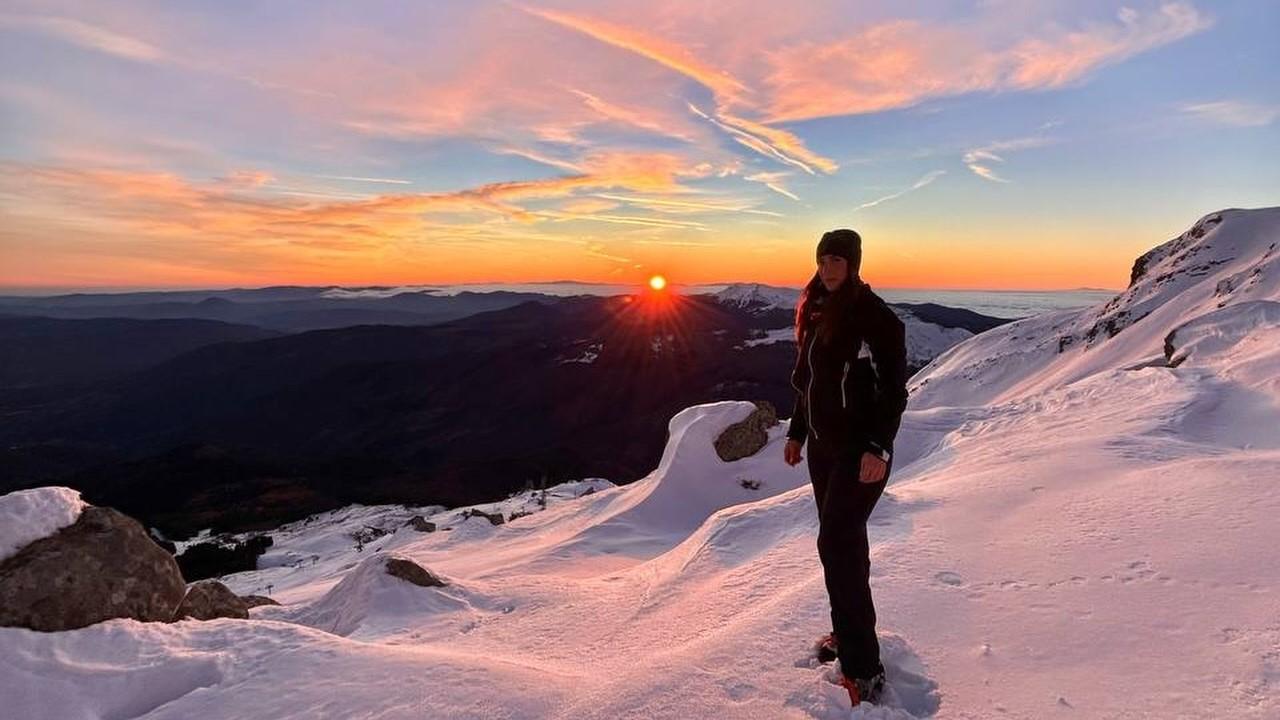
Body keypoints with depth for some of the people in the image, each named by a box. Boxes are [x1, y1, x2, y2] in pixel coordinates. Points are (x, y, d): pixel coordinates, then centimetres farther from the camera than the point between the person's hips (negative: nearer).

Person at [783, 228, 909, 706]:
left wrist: (879, 448, -23)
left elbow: (893, 390, -15)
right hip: (823, 444, 8)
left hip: (862, 449, -7)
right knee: (843, 540, 15)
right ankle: (849, 630, 30)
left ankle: (864, 670, -4)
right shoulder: (816, 313, 9)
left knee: (837, 544, -12)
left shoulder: (876, 316, -13)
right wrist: (796, 433, 17)